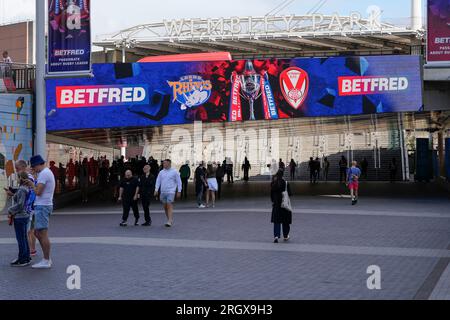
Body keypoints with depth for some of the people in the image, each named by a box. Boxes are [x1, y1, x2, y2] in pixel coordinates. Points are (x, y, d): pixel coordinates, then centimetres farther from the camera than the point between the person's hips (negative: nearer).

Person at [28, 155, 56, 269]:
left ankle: (46, 261, -4)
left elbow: (38, 192, -18)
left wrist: (32, 185, -2)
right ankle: (47, 259, 18)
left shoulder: (44, 173, -14)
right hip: (43, 206, 11)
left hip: (42, 206, -11)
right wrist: (33, 185, 10)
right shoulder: (48, 172, 19)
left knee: (43, 234, -7)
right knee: (37, 233, 15)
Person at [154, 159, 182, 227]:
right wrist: (156, 190, 2)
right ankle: (170, 220, 20)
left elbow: (179, 182, 1)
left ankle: (169, 222, -17)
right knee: (165, 207, 8)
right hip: (163, 192, 5)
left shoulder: (174, 172, 0)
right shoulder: (161, 172, 11)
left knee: (169, 206, -14)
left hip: (171, 192, -5)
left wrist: (179, 191, -3)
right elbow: (158, 181, 12)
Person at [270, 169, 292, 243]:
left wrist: (273, 201, 14)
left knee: (276, 220, 4)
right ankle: (285, 236, 22)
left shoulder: (273, 183, -2)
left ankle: (276, 236, -12)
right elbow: (289, 193, -10)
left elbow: (271, 194, 2)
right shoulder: (285, 183, -11)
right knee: (285, 220, 12)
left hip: (276, 203, 2)